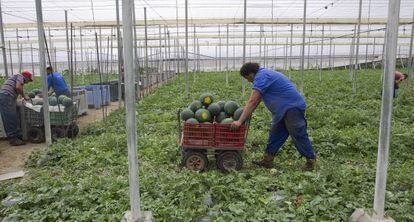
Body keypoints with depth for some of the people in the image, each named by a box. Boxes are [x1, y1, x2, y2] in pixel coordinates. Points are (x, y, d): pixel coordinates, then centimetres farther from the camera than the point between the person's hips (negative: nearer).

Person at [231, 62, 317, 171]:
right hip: (283, 109, 11)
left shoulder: (261, 77, -16)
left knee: (298, 135, -2)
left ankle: (311, 160, 12)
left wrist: (240, 121, -19)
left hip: (292, 107, -11)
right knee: (275, 134, 11)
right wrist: (246, 114, 15)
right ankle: (267, 160, 16)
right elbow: (256, 100, 18)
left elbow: (252, 102, -21)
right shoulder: (264, 73, 16)